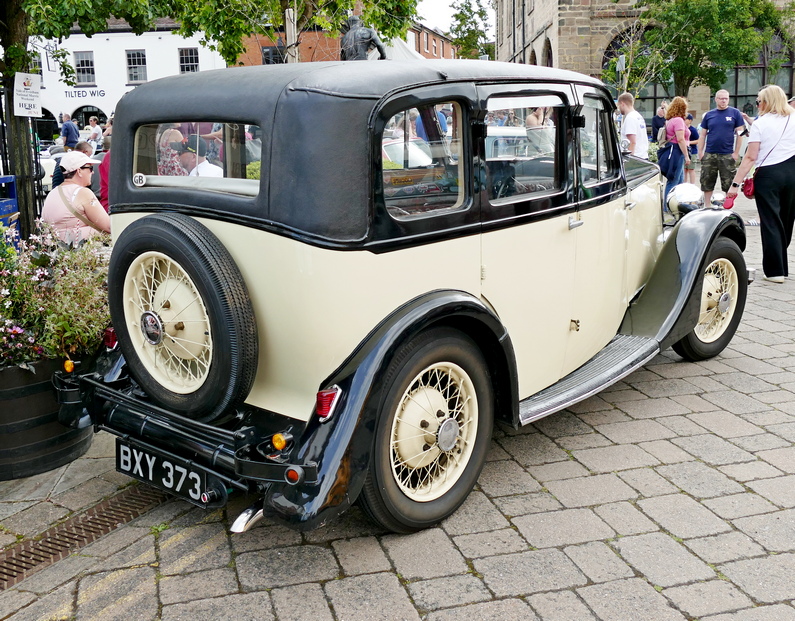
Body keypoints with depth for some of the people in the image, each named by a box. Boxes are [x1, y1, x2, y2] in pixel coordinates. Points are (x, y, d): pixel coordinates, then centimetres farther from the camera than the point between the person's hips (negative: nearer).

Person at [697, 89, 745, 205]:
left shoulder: (735, 113, 2)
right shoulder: (709, 115, 9)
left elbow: (740, 133, 1)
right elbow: (702, 134, 12)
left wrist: (736, 152, -5)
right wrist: (700, 151, 3)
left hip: (728, 155, -2)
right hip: (709, 155, 2)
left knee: (728, 184, 3)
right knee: (706, 183, 6)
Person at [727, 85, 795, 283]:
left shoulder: (760, 123, -5)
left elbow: (750, 157, -11)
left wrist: (735, 183, -11)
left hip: (768, 175, -4)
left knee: (771, 222, 1)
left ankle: (775, 270, 1)